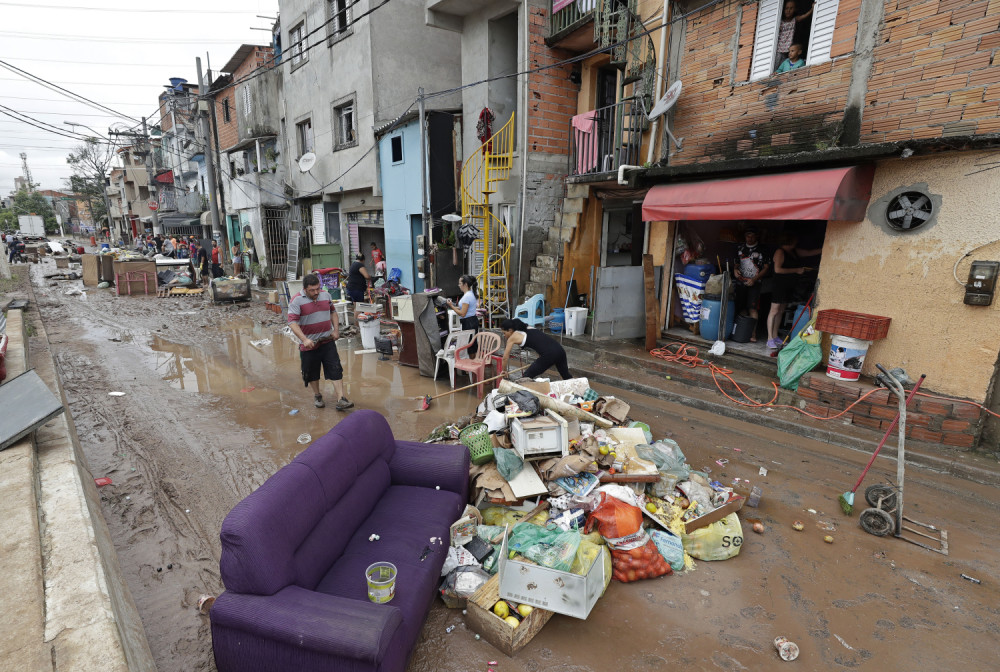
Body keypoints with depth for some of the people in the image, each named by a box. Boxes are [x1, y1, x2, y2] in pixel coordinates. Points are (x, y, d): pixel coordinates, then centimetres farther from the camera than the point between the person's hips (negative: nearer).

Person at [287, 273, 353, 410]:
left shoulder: (326, 295, 4)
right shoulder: (296, 300, -11)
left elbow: (333, 312, 18)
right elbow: (292, 322, -19)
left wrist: (336, 330, 8)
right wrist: (304, 339, -30)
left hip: (328, 341, 3)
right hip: (309, 343, -2)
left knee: (336, 370, -5)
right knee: (312, 373, 12)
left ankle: (341, 400, -5)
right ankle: (317, 395, 34)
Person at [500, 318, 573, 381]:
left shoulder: (512, 337, 5)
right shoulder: (528, 330, 25)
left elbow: (505, 358, 12)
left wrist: (504, 370, 29)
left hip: (549, 354, -8)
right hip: (560, 350, 8)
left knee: (527, 377, 8)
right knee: (566, 375, 27)